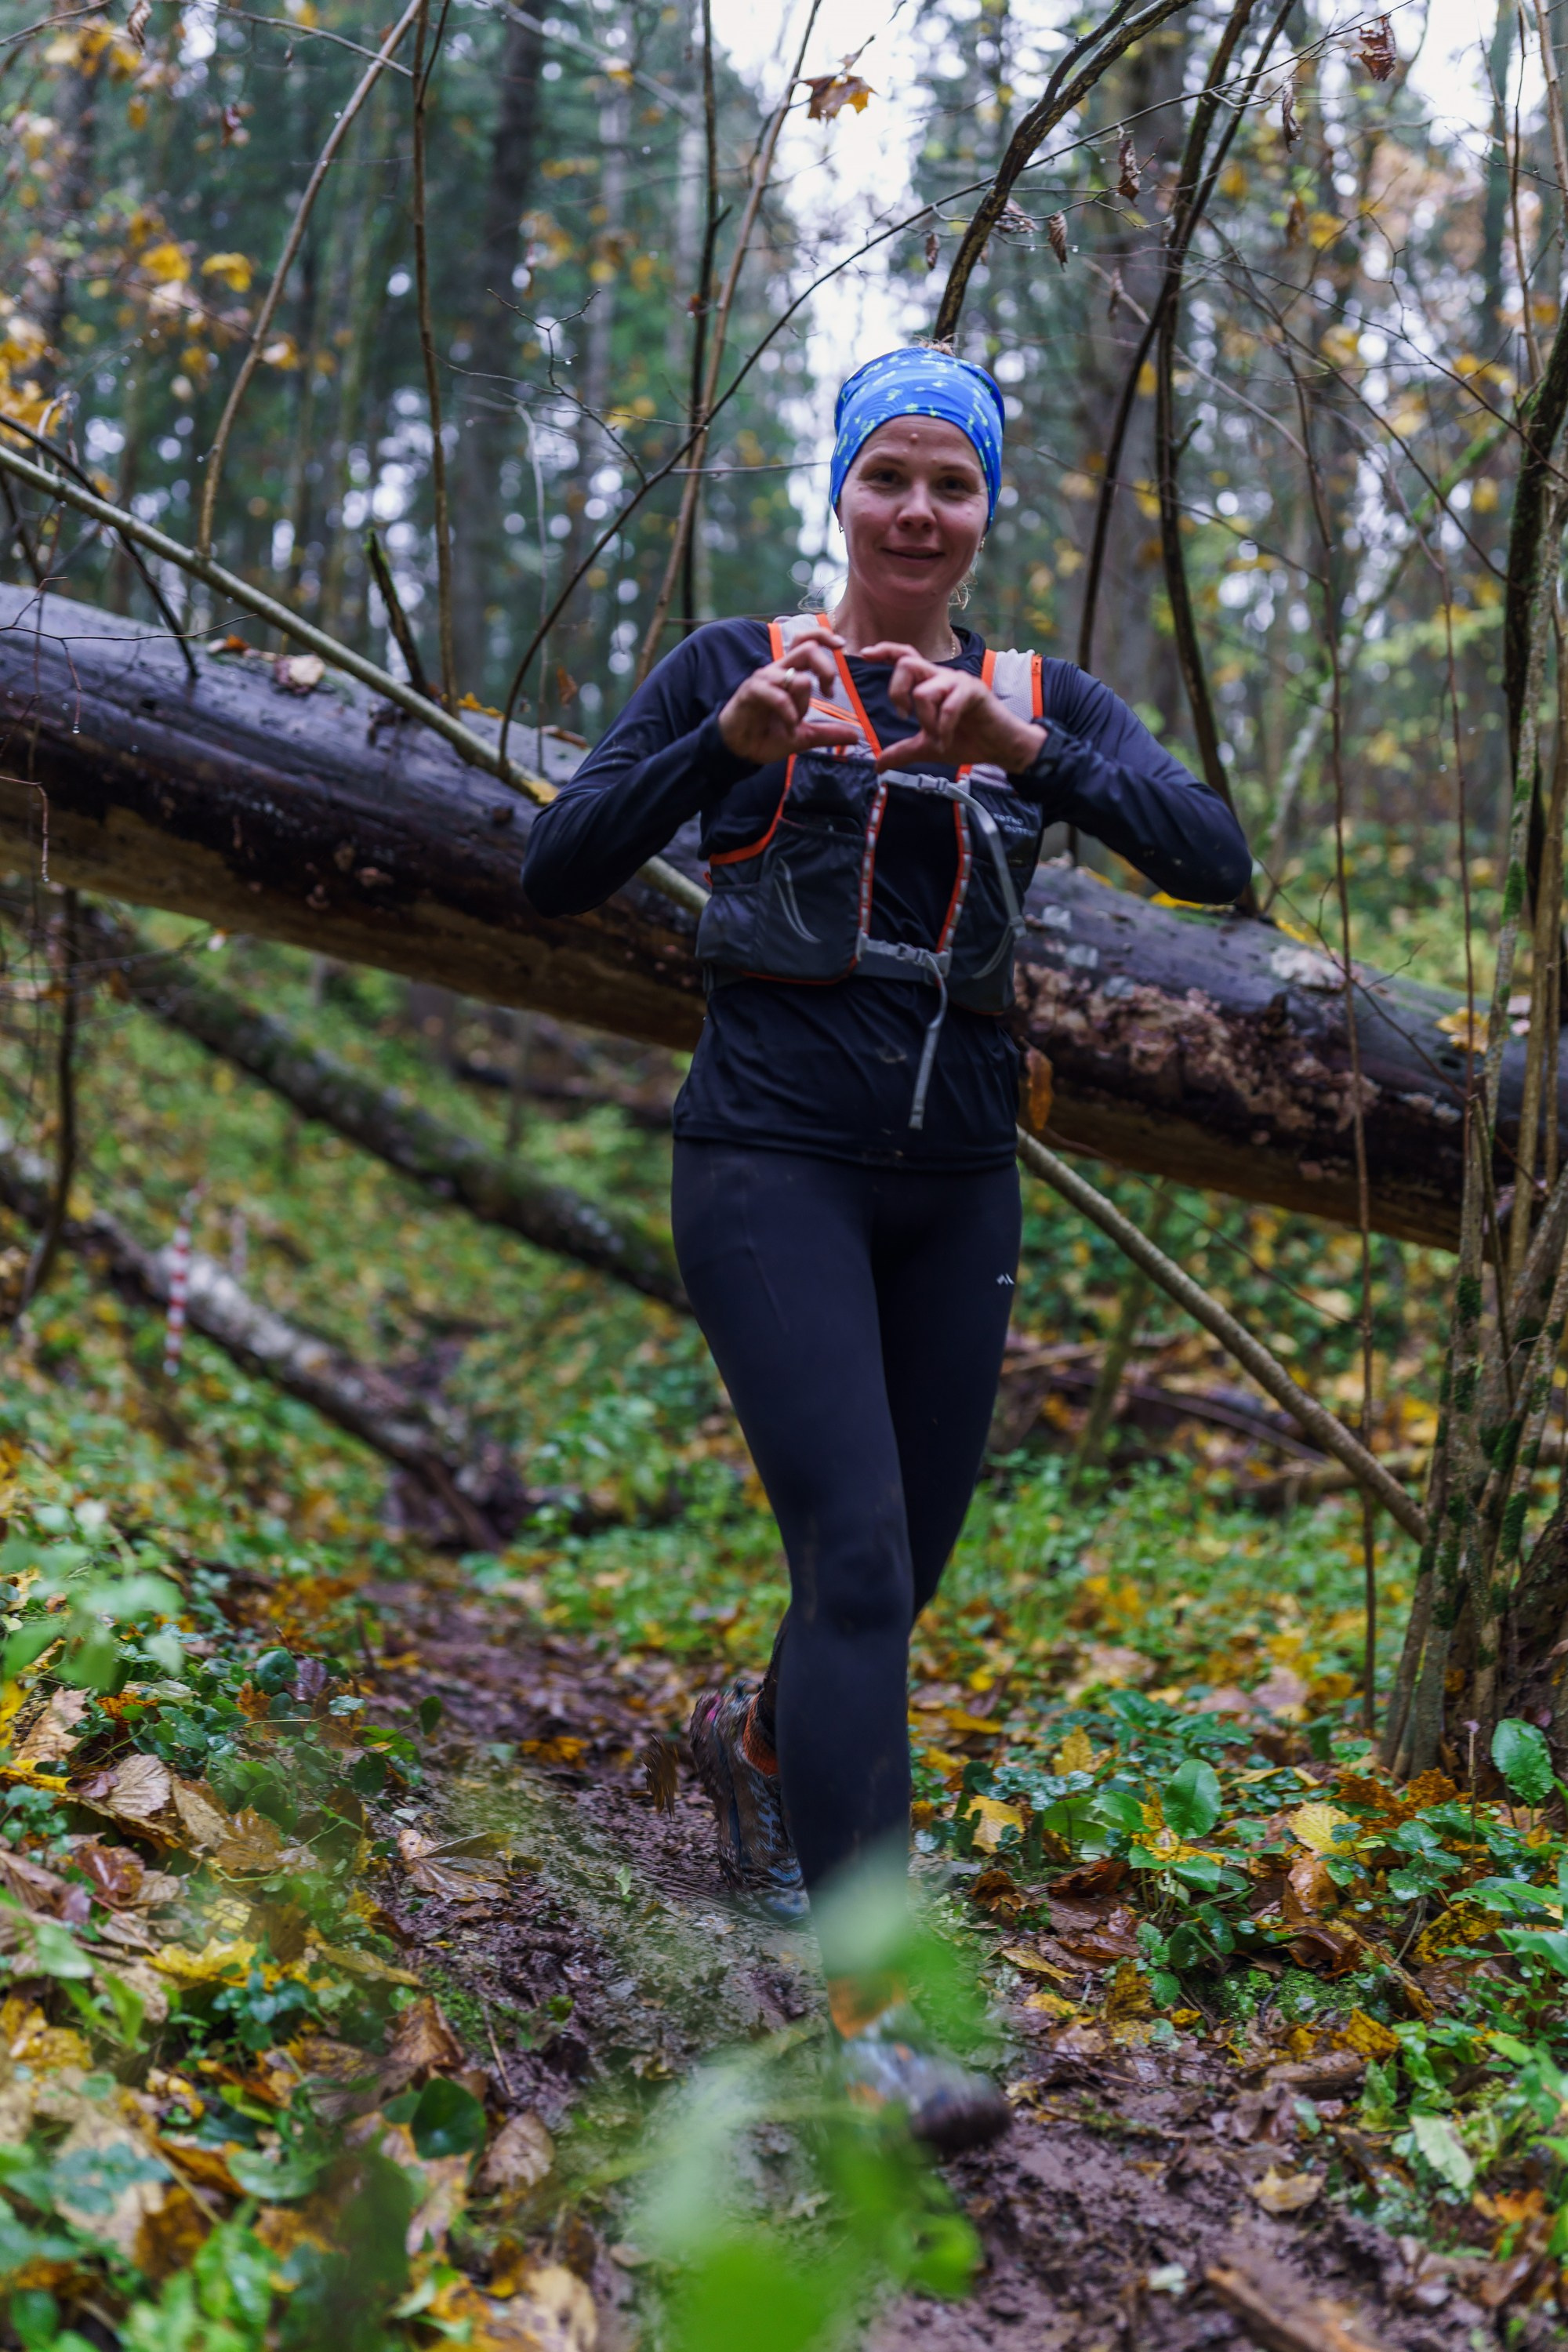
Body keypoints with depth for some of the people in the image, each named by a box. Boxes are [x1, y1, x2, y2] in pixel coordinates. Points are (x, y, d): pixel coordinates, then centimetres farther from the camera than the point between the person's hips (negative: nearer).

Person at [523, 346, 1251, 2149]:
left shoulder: (1041, 701, 9)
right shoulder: (738, 666, 2)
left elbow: (1216, 863, -7)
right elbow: (557, 875, -5)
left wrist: (1022, 751, -22)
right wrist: (730, 743, -20)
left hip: (957, 1184, 4)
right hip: (772, 1163, -4)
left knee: (908, 1561, 12)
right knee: (856, 1554, -16)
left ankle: (756, 1736, 45)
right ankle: (869, 2004, -14)